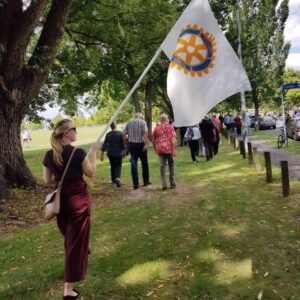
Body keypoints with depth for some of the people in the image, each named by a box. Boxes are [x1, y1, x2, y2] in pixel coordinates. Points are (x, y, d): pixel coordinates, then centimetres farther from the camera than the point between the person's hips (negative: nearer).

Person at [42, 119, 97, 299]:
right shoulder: (78, 152, -17)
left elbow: (48, 181, 7)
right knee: (76, 242, 3)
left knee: (70, 237, 28)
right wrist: (94, 152, 0)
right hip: (78, 199, -6)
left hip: (60, 200, 6)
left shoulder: (49, 155, 0)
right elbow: (91, 173, -5)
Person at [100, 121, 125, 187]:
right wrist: (124, 151, 6)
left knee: (112, 166, 17)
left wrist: (102, 154, -3)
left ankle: (113, 180, 27)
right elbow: (123, 144, -7)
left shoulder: (108, 134, -5)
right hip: (118, 153, -2)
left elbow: (104, 144, -6)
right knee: (118, 166, 3)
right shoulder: (120, 133, -10)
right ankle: (117, 178, -22)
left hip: (110, 153, 2)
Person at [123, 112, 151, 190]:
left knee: (133, 164, 4)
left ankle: (136, 184, 3)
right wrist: (146, 144, -19)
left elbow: (124, 134, 6)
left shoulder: (129, 123, 10)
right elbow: (145, 132, -16)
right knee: (144, 163, 13)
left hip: (131, 145, 3)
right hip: (140, 144, -3)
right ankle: (146, 182, 22)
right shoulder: (142, 122, -1)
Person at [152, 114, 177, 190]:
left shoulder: (156, 128, 8)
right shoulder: (170, 127, 1)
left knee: (162, 166, 3)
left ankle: (164, 184, -1)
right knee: (171, 165, 12)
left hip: (160, 149, 1)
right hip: (169, 149, -1)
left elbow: (153, 140, 12)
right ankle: (172, 183, 16)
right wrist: (174, 150, -10)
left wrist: (155, 149, 23)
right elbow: (174, 139, -10)